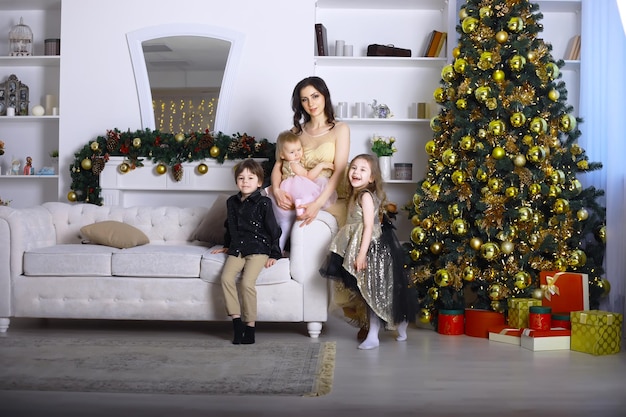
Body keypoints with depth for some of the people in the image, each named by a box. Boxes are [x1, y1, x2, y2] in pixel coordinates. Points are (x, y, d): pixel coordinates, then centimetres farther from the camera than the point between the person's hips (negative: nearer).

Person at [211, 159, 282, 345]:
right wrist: (227, 245, 30)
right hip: (236, 249, 5)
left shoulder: (263, 203, -3)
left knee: (247, 282, -22)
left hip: (257, 248, -5)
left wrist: (274, 254, -3)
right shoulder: (232, 202, 14)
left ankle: (250, 326, -11)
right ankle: (236, 321, -13)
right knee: (226, 277, -19)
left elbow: (273, 229, -1)